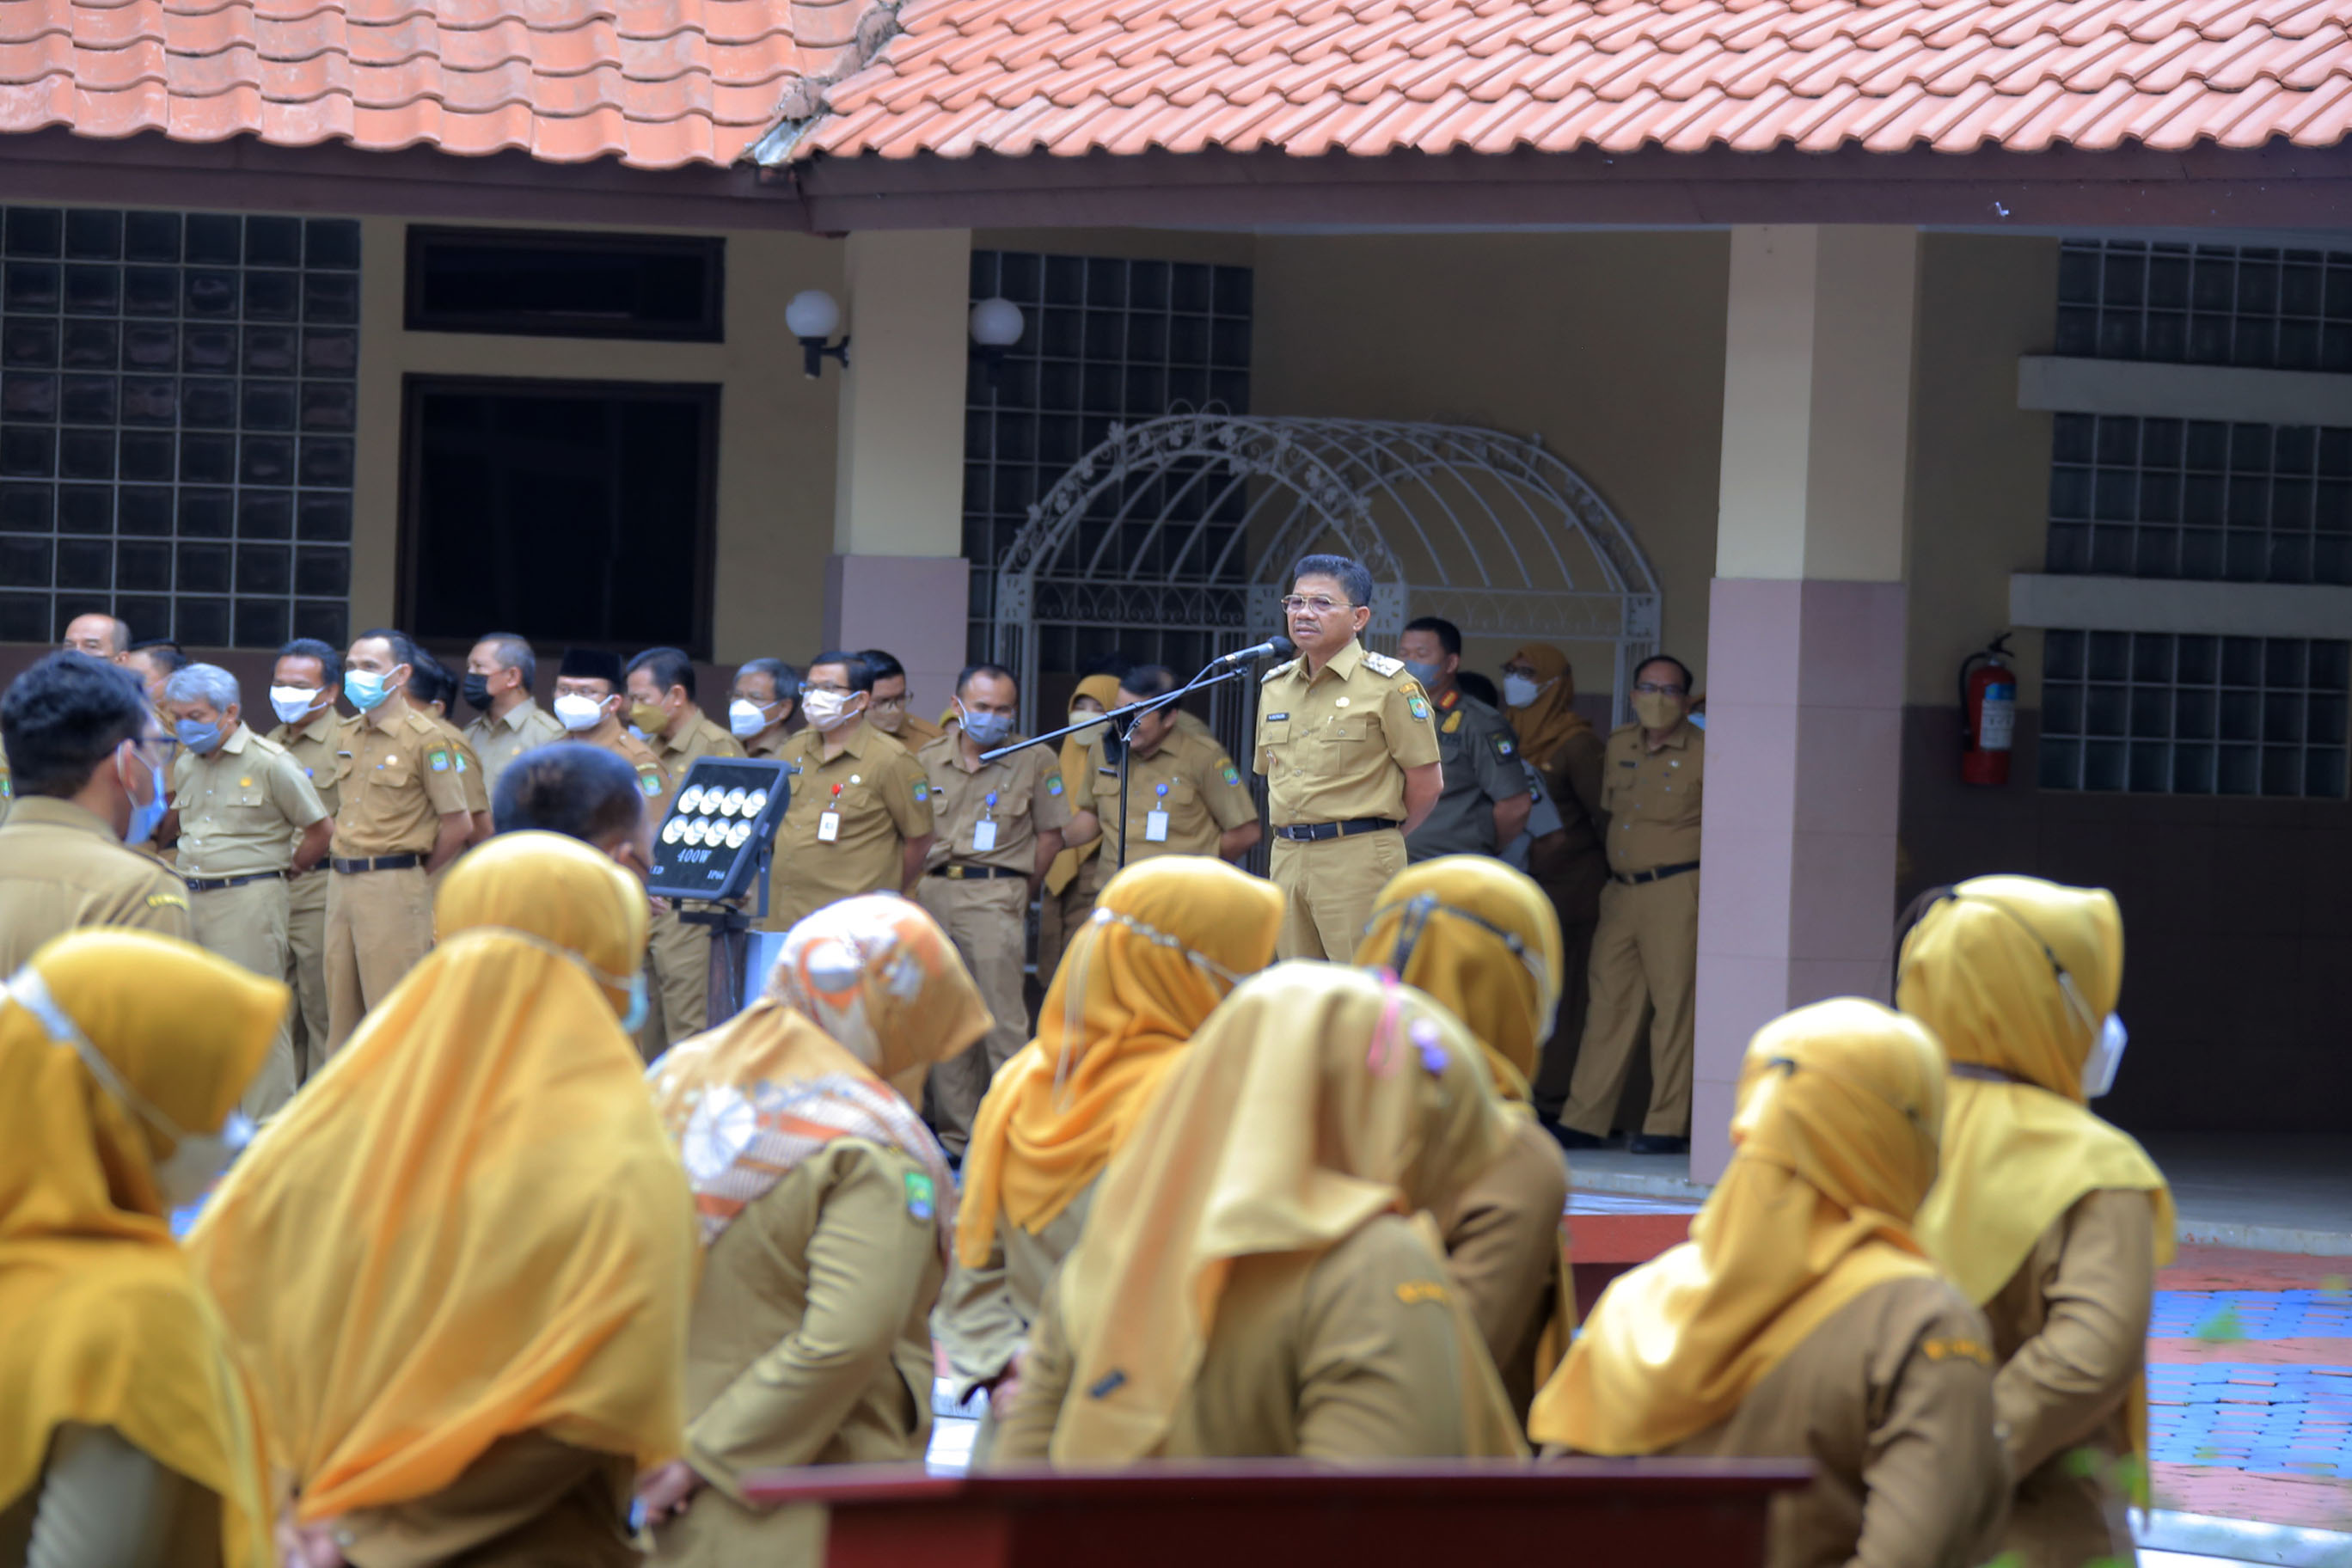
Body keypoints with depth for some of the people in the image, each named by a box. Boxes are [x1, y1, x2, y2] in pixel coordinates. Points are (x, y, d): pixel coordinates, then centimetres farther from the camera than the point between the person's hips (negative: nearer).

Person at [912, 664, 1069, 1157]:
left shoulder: (1035, 761, 2)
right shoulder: (927, 761, 9)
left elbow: (1049, 837, 5)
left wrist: (1018, 894, 4)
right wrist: (919, 889, 7)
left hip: (995, 892, -4)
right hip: (933, 890, 4)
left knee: (1002, 1016, -9)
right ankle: (955, 1130, 12)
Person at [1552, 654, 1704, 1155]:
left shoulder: (1702, 754, -3)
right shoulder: (1619, 746, 14)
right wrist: (1613, 876, 17)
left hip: (1677, 892, -6)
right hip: (1620, 890, 6)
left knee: (1675, 1005, -4)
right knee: (1608, 1004, 6)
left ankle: (1668, 1126, 0)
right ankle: (1583, 1122, 8)